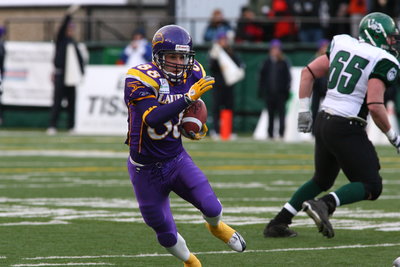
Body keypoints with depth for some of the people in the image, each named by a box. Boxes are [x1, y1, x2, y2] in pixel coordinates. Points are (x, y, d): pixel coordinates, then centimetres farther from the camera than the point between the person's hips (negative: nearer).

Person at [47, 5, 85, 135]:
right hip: (60, 76, -5)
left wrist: (81, 73, 7)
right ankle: (52, 126, -7)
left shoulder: (74, 43, 15)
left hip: (72, 77, 5)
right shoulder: (61, 40, 1)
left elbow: (79, 59, 17)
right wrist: (69, 14, -27)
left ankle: (71, 126, 11)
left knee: (72, 103, 6)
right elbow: (63, 27, -15)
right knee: (57, 102, -7)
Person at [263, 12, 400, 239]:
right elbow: (375, 106, -18)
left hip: (324, 121, 8)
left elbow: (308, 72, 13)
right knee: (371, 187, 0)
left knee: (321, 180, 25)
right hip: (346, 129, -8)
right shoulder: (382, 62, -10)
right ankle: (324, 205, -20)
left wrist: (304, 109, 18)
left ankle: (278, 223, 20)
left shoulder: (343, 45, 12)